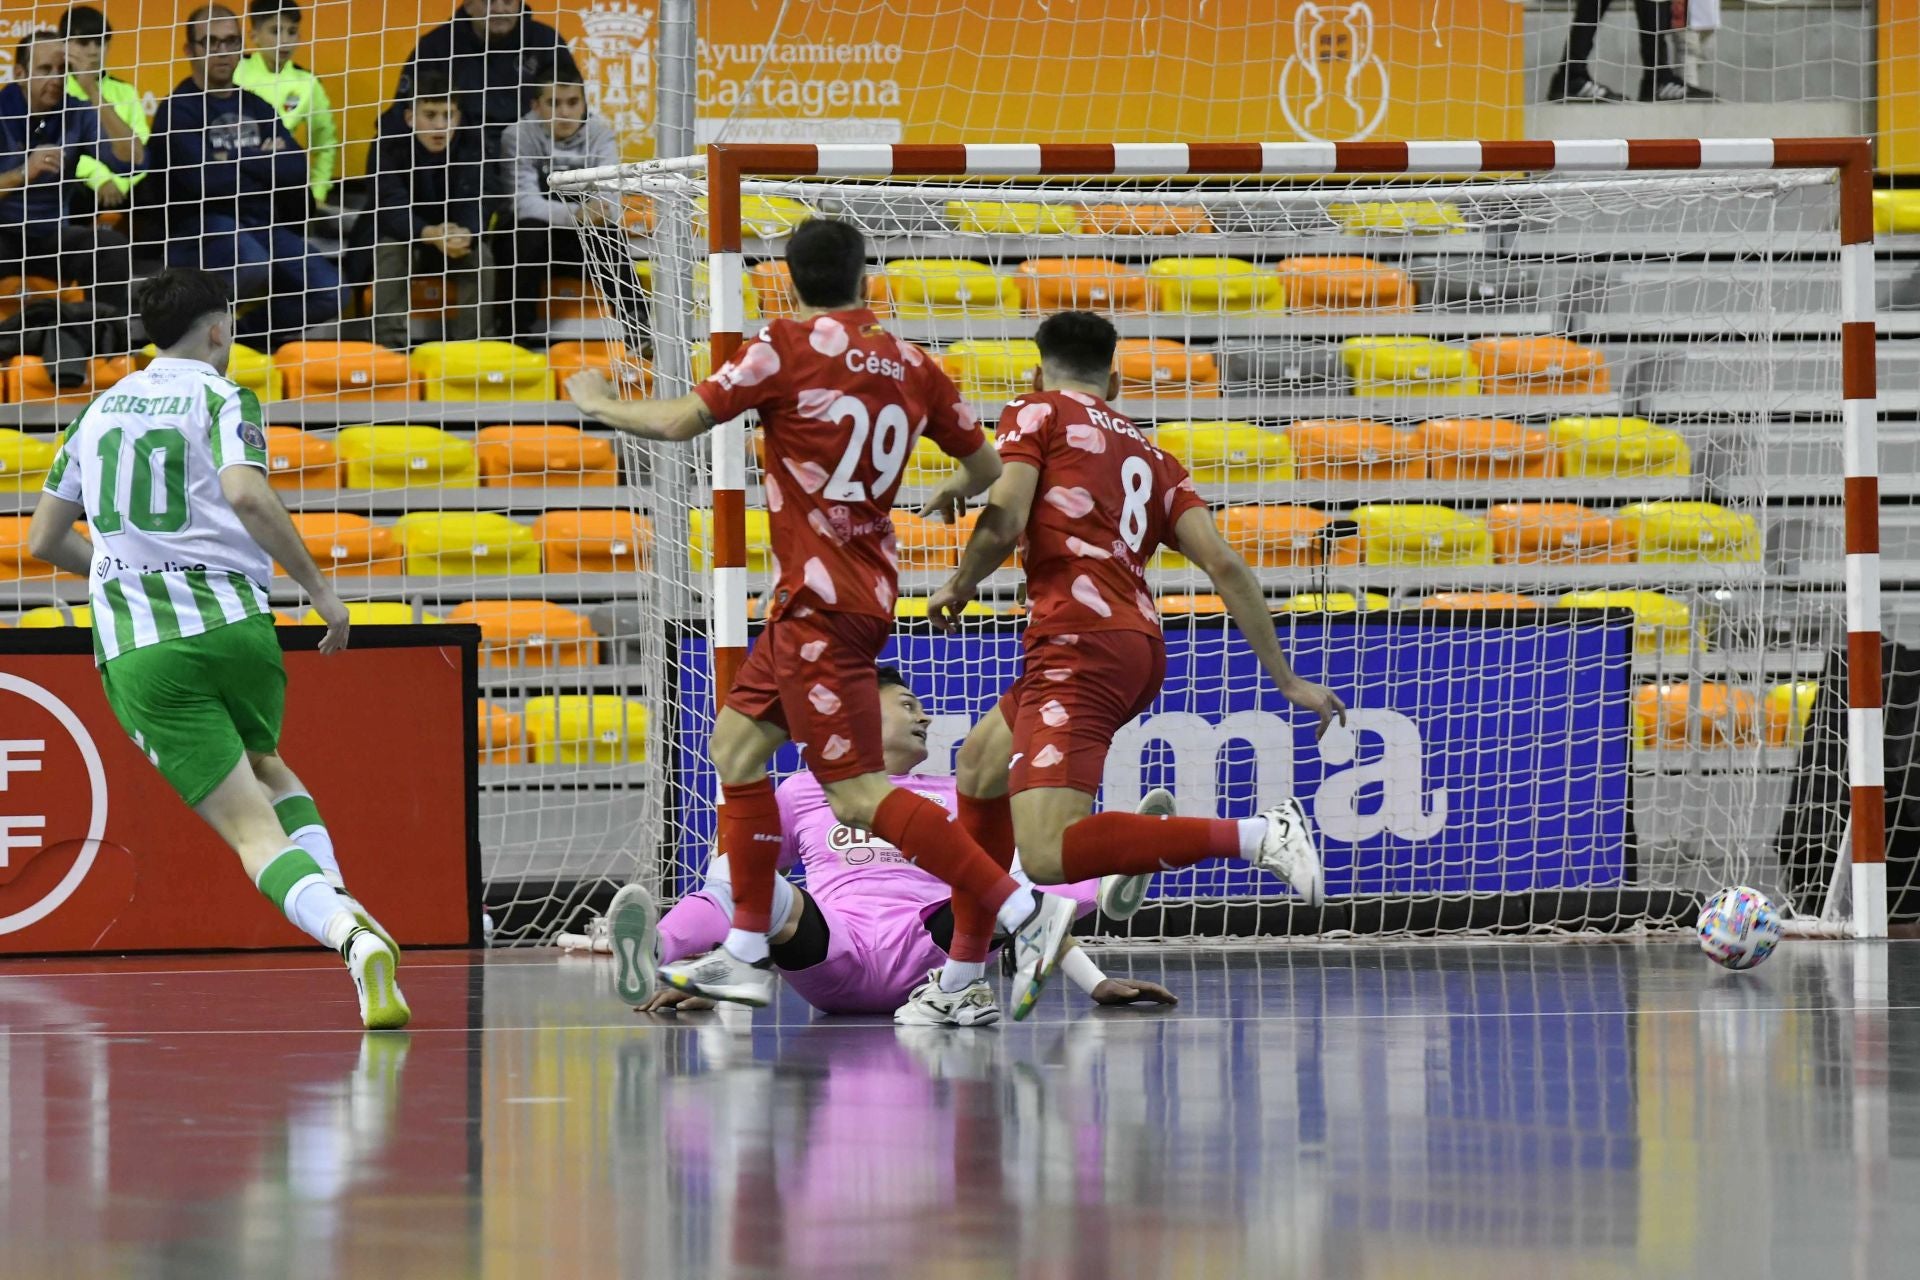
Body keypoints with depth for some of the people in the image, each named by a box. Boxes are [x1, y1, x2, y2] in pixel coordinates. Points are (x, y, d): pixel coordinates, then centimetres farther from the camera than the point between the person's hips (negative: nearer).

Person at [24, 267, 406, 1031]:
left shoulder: (99, 411, 18)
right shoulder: (222, 399, 3)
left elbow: (42, 541, 25)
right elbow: (246, 495, -17)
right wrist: (318, 588, -9)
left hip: (137, 650, 1)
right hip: (234, 623, -1)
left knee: (252, 827, -6)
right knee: (264, 769, 29)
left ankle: (346, 933, -33)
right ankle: (338, 900, 5)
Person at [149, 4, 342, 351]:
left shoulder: (256, 108, 16)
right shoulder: (179, 111, -4)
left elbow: (297, 169, 3)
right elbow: (206, 180, -17)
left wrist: (240, 160, -7)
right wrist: (264, 162, -2)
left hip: (261, 225, 6)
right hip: (201, 230, -6)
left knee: (327, 291, -14)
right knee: (252, 263, -38)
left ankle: (246, 333, 6)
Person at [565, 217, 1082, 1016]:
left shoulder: (788, 348, -11)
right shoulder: (909, 364, 7)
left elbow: (679, 422, -8)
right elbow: (984, 465, 16)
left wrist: (596, 403, 12)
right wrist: (951, 492, 41)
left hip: (821, 599, -8)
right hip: (868, 586, 8)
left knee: (857, 794, -11)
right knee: (735, 746, 17)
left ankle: (1026, 911, -19)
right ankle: (746, 956, 17)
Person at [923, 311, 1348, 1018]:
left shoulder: (1035, 413, 9)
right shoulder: (1149, 455, 23)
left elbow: (1003, 521, -7)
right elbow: (1225, 566, 13)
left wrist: (956, 590, 12)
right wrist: (1287, 680, 13)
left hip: (1080, 643, -8)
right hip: (1142, 646, 8)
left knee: (1047, 854, -21)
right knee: (980, 759, 32)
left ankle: (1257, 835, -27)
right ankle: (962, 975, 34)